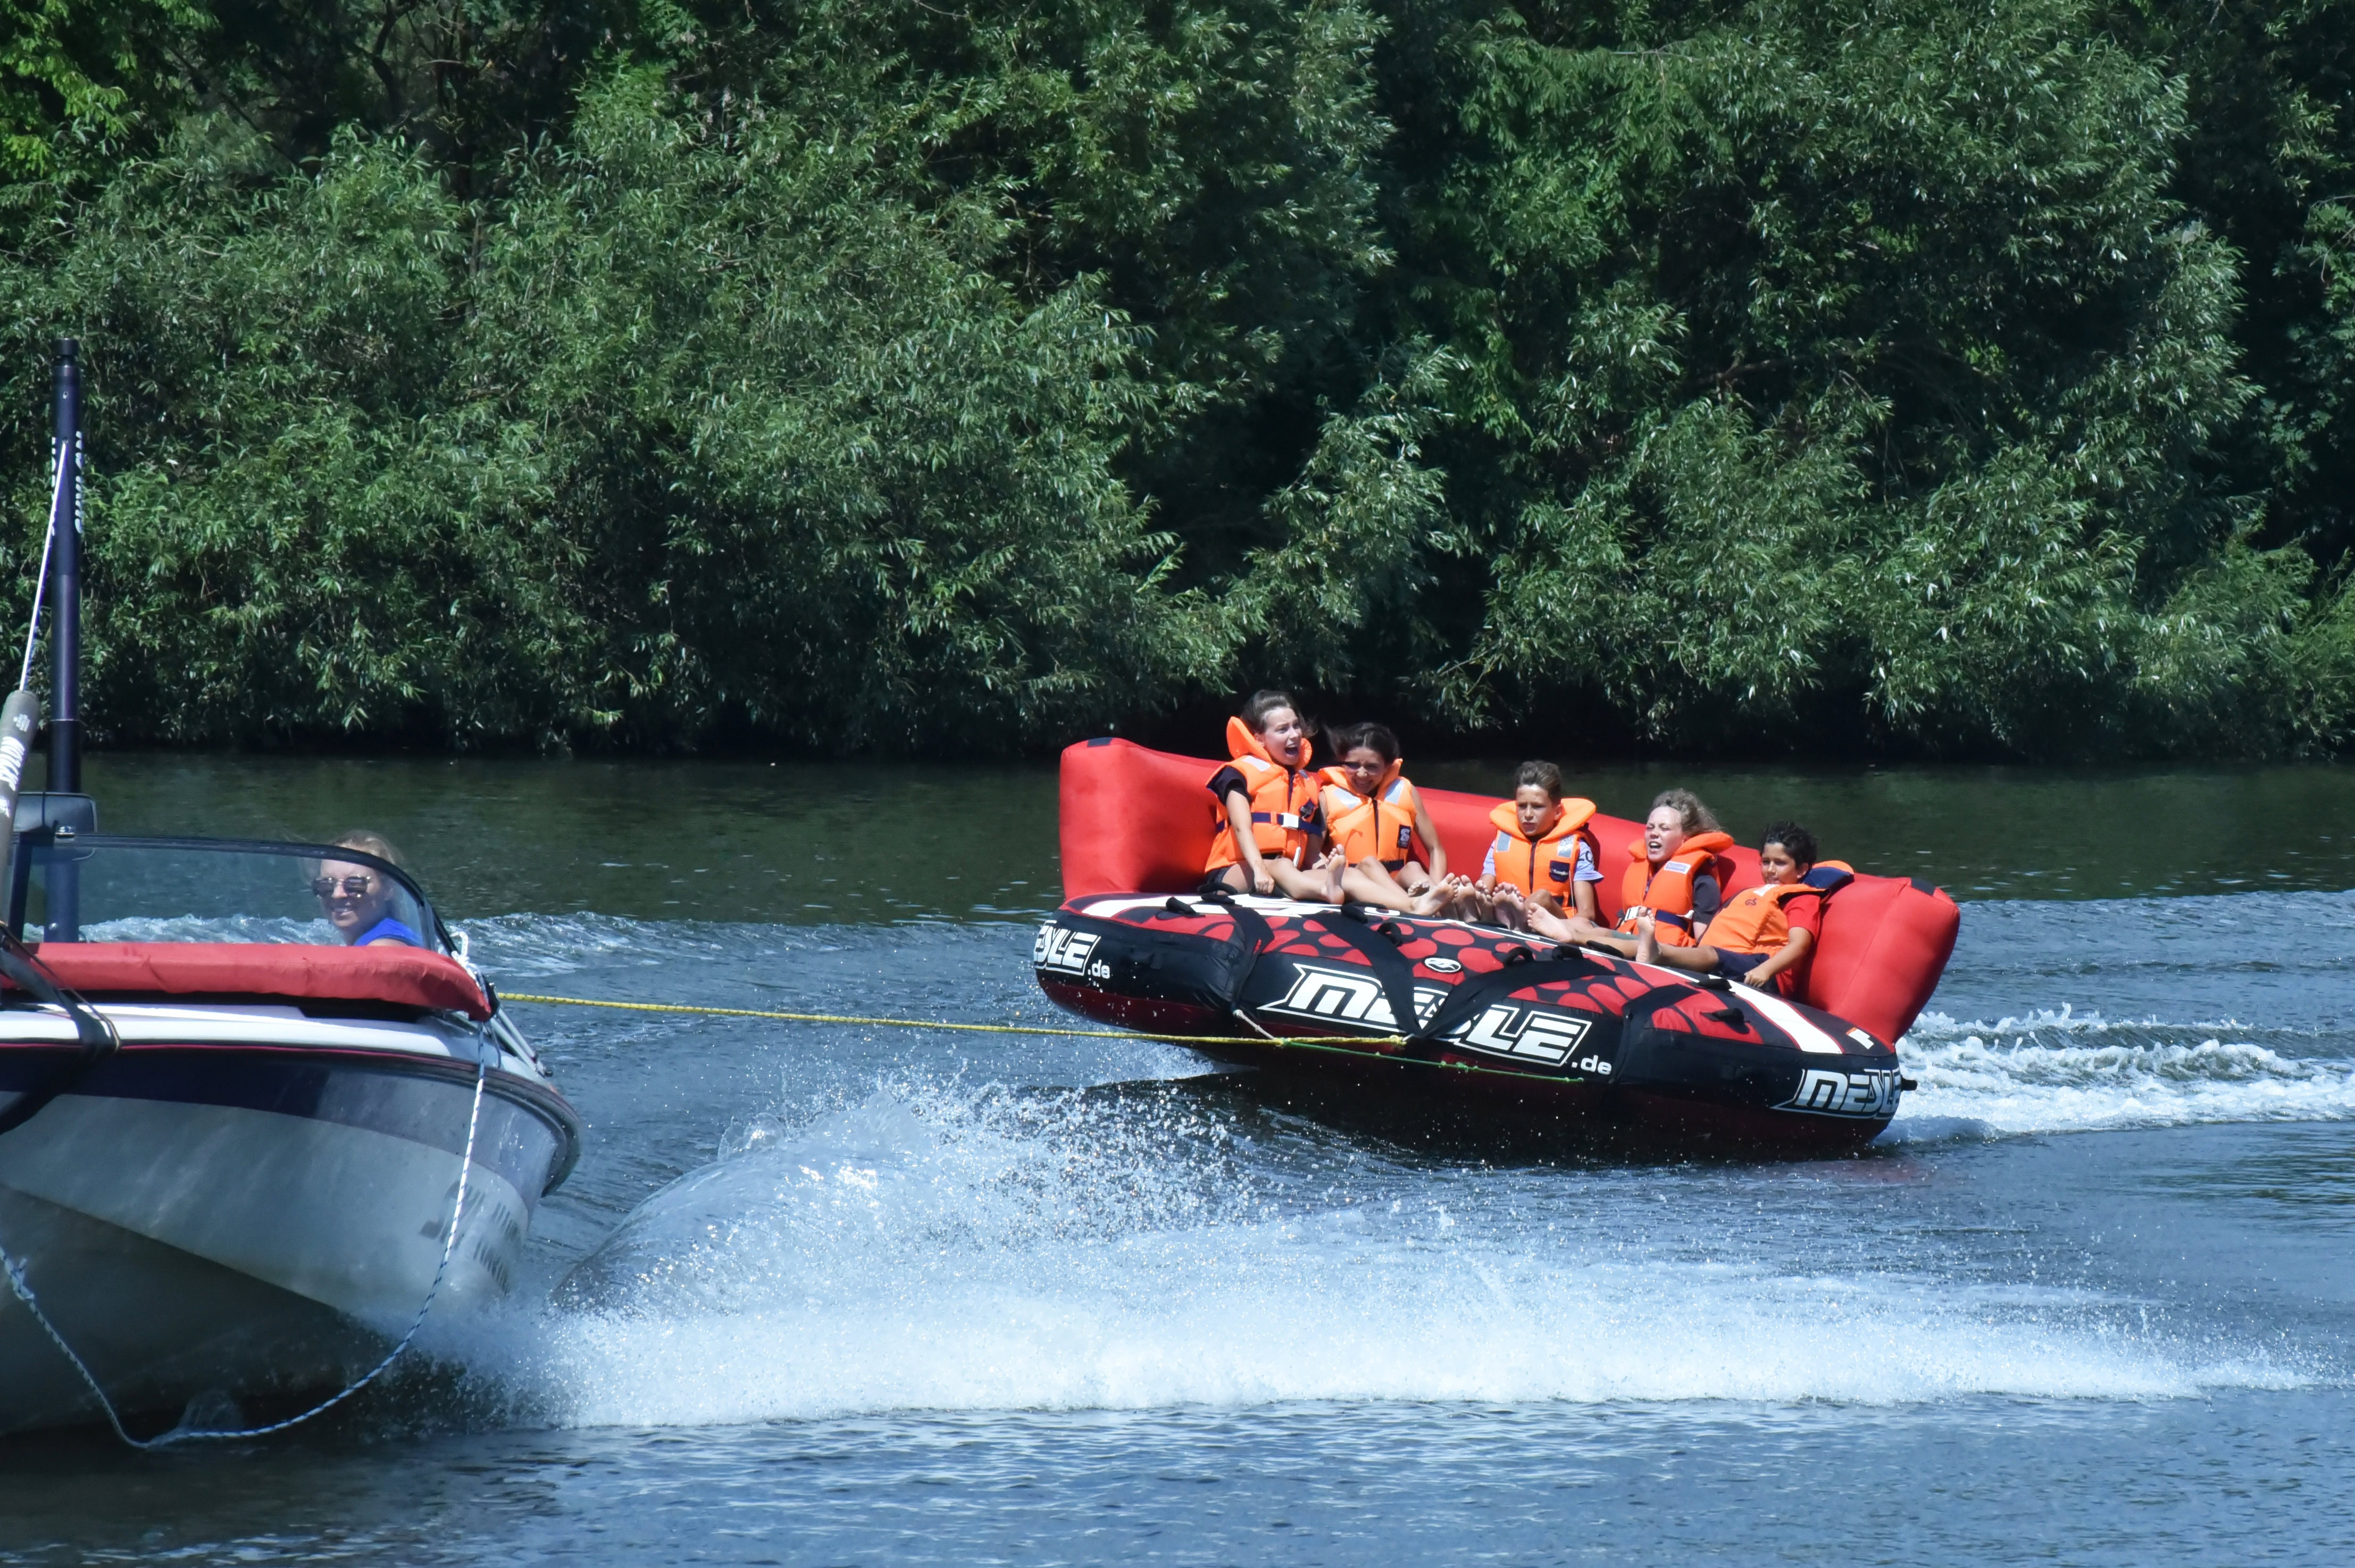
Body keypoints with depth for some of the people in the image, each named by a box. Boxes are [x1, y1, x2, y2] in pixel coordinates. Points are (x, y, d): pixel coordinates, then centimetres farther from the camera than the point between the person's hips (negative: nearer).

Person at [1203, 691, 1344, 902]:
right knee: (1282, 866, -39)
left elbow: (1312, 854, 18)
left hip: (1287, 876, 6)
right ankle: (1329, 892, -71)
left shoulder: (1309, 785, 23)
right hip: (1236, 873, -6)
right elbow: (1242, 828, -12)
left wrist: (1325, 865, -8)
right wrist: (1259, 869, -30)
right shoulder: (1240, 773, 5)